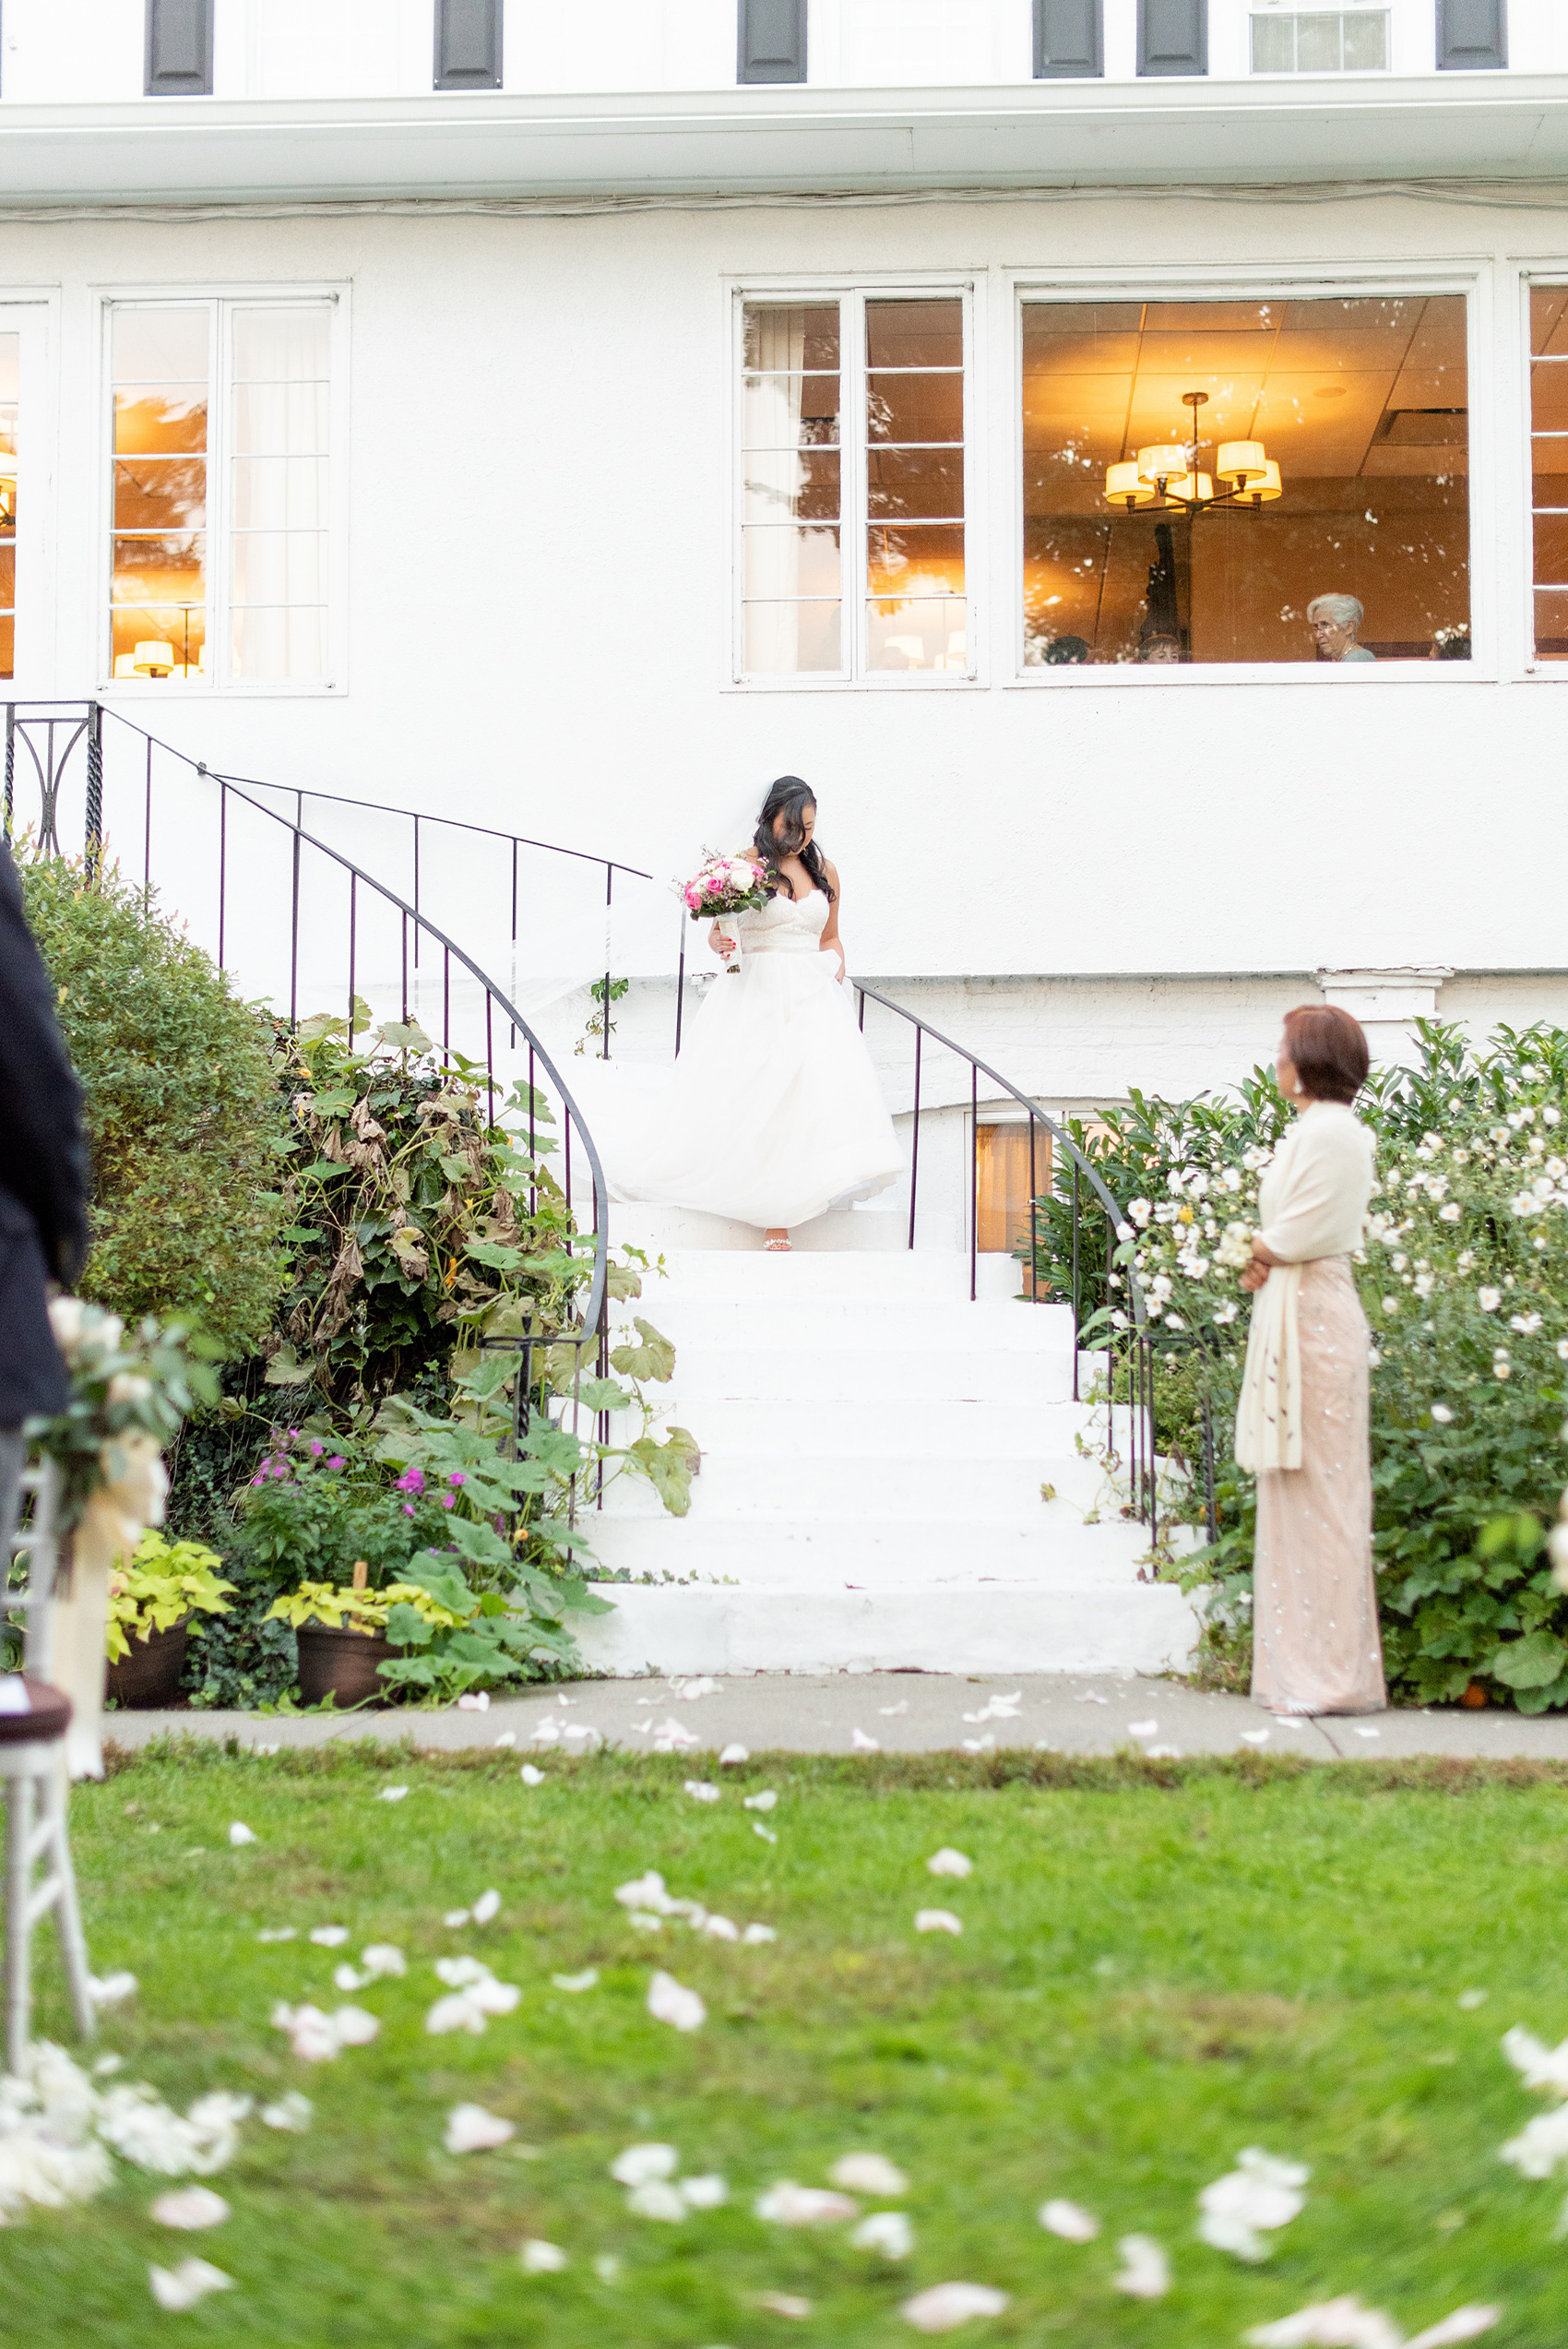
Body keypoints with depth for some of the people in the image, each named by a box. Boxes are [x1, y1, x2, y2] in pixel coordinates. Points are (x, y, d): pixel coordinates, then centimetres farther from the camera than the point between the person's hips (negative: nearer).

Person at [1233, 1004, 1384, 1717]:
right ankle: (1307, 1665, 15)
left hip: (1311, 1315, -10)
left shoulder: (1328, 1132, -14)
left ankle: (1331, 1675, -3)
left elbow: (1304, 1232, -18)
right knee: (1299, 1491, 11)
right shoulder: (1320, 1130, 17)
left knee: (1317, 1490, -7)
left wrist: (1261, 1252, 1)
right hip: (1295, 1313, 10)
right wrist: (1267, 1259, 2)